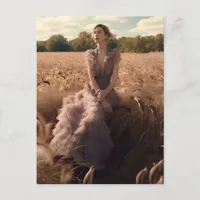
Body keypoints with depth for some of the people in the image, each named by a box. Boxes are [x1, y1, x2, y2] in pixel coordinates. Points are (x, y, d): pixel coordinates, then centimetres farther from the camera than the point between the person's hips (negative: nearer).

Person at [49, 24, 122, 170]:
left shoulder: (115, 53, 2)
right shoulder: (89, 53, 8)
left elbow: (114, 77, -7)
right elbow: (91, 77, -3)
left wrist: (104, 93, -24)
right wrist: (99, 95, -19)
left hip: (108, 92, -2)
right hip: (92, 90, 2)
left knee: (94, 112, -32)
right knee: (71, 111, -28)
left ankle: (92, 157, -21)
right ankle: (76, 152, -19)